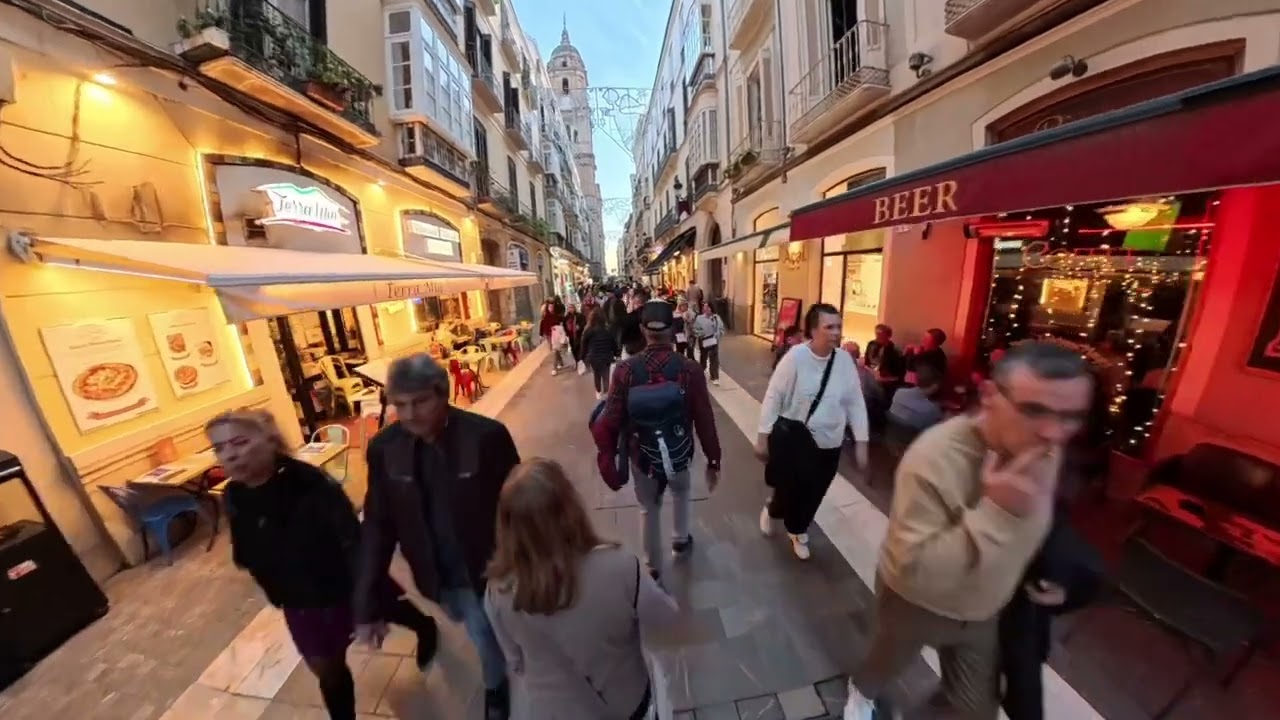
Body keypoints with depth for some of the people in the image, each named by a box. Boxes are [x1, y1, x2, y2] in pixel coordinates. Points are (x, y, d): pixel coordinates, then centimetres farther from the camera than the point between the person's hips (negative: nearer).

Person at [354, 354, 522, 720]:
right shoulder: (383, 448, -13)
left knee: (503, 641, 18)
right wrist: (366, 607, -4)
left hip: (492, 571, -4)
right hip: (441, 578, 4)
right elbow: (378, 526, -5)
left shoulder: (487, 436, -25)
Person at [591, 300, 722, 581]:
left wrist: (607, 458, 3)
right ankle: (681, 540, 52)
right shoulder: (689, 369, -18)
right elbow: (704, 420, -13)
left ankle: (653, 569, 40)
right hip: (678, 455, 0)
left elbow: (611, 421, -13)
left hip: (643, 458, 0)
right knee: (682, 493, 33)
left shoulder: (625, 369, -17)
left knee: (649, 510, 24)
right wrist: (713, 460, 1)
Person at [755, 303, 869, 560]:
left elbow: (855, 402, 0)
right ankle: (772, 510, 44)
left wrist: (861, 442, 0)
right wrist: (763, 436, -11)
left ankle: (798, 531, 48)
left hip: (828, 441, 4)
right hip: (791, 437, -4)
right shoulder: (796, 356, -20)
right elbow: (773, 397, -14)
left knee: (814, 492, 18)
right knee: (790, 489, 5)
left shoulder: (845, 360, -8)